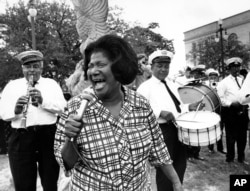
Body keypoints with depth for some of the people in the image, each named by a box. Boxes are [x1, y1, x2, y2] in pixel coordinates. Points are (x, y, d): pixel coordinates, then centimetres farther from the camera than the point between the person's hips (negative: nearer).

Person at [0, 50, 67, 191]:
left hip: (49, 135, 0)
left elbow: (62, 107, -2)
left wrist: (43, 101, -20)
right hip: (21, 138, 0)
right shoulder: (12, 85, 11)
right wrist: (16, 110, -20)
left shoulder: (52, 83, 10)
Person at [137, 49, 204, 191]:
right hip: (161, 130, -7)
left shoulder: (173, 85, 16)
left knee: (180, 165, 19)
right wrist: (160, 112, -30)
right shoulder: (145, 87, -7)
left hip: (179, 128, 7)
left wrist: (189, 107, 6)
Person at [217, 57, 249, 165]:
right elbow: (219, 99, -12)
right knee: (231, 136, 5)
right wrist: (231, 103, -20)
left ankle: (241, 158, 31)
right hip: (230, 112, -5)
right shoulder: (224, 82, -6)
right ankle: (230, 158, 22)